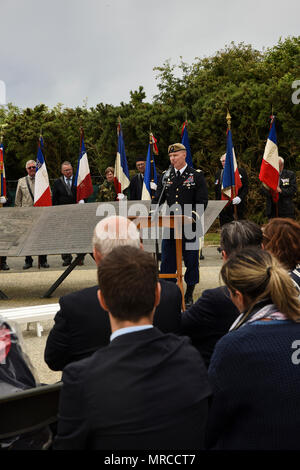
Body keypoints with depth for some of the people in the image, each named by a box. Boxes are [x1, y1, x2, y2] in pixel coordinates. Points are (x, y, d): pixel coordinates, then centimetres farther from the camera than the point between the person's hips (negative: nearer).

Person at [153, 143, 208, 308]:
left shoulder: (197, 175, 0)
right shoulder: (165, 176, 11)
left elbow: (202, 201, -5)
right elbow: (158, 199, 13)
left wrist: (192, 216, -20)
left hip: (190, 226, -3)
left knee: (191, 260, 3)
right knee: (167, 260, 5)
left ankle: (189, 295, 14)